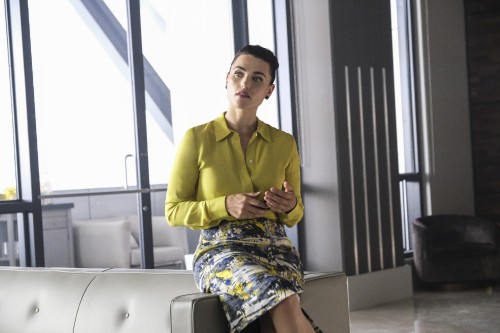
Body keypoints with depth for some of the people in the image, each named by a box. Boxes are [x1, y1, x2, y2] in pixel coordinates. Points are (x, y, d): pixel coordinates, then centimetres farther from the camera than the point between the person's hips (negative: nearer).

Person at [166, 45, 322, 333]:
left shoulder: (285, 144, 11)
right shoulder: (197, 139, 2)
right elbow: (174, 211, 5)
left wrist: (290, 206, -5)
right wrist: (226, 206, -13)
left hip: (276, 248, 3)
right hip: (221, 251, -3)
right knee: (284, 301, -35)